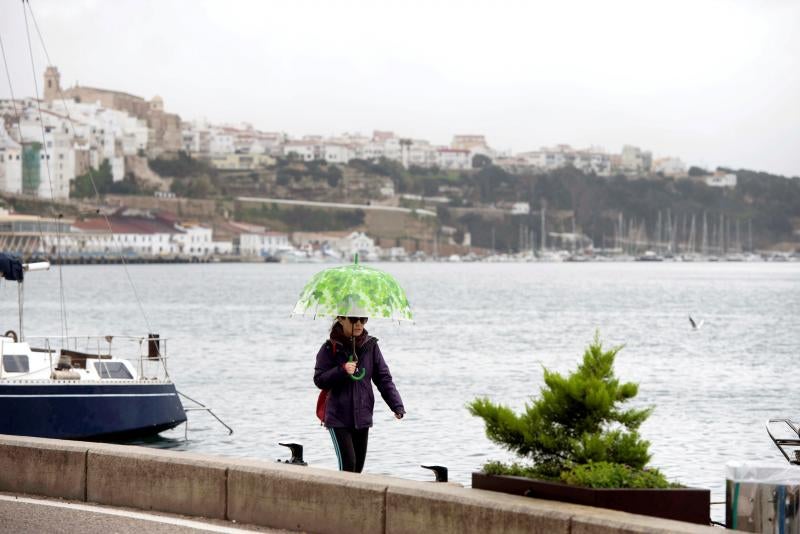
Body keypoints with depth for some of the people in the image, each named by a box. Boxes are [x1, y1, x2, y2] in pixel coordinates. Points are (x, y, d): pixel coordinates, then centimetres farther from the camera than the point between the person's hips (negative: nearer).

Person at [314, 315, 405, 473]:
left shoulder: (370, 346, 2)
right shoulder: (330, 348, -6)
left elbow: (384, 378, 2)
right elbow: (319, 380, -8)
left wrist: (397, 405, -9)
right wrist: (341, 371, -23)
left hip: (362, 417, 4)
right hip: (338, 418, -4)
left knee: (358, 465, 9)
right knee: (348, 463, -13)